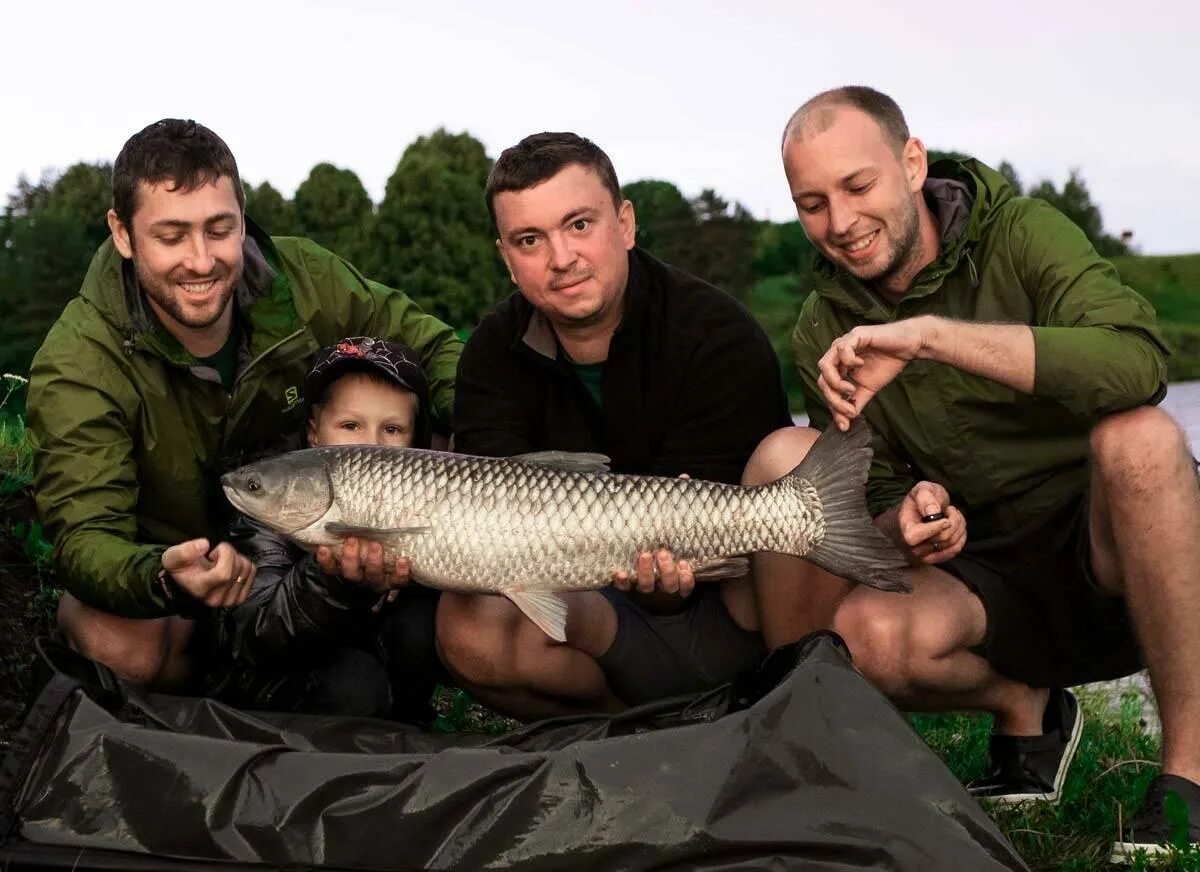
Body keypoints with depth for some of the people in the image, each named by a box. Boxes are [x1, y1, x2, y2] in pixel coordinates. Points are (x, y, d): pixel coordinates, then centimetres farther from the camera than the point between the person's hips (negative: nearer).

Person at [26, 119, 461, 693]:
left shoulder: (305, 281, -15)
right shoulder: (76, 366, -26)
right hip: (155, 559, -3)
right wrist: (165, 581, -57)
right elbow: (86, 534, -32)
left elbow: (429, 345, 0)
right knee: (125, 649, -35)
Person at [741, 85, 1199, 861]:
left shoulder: (1021, 235, -8)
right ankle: (1024, 708, 4)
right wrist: (908, 521, -20)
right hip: (986, 581, 2)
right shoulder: (825, 335, 3)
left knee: (1136, 436, -34)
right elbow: (876, 503, 5)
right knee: (866, 631, -30)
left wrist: (926, 335, -34)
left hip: (1112, 563, -2)